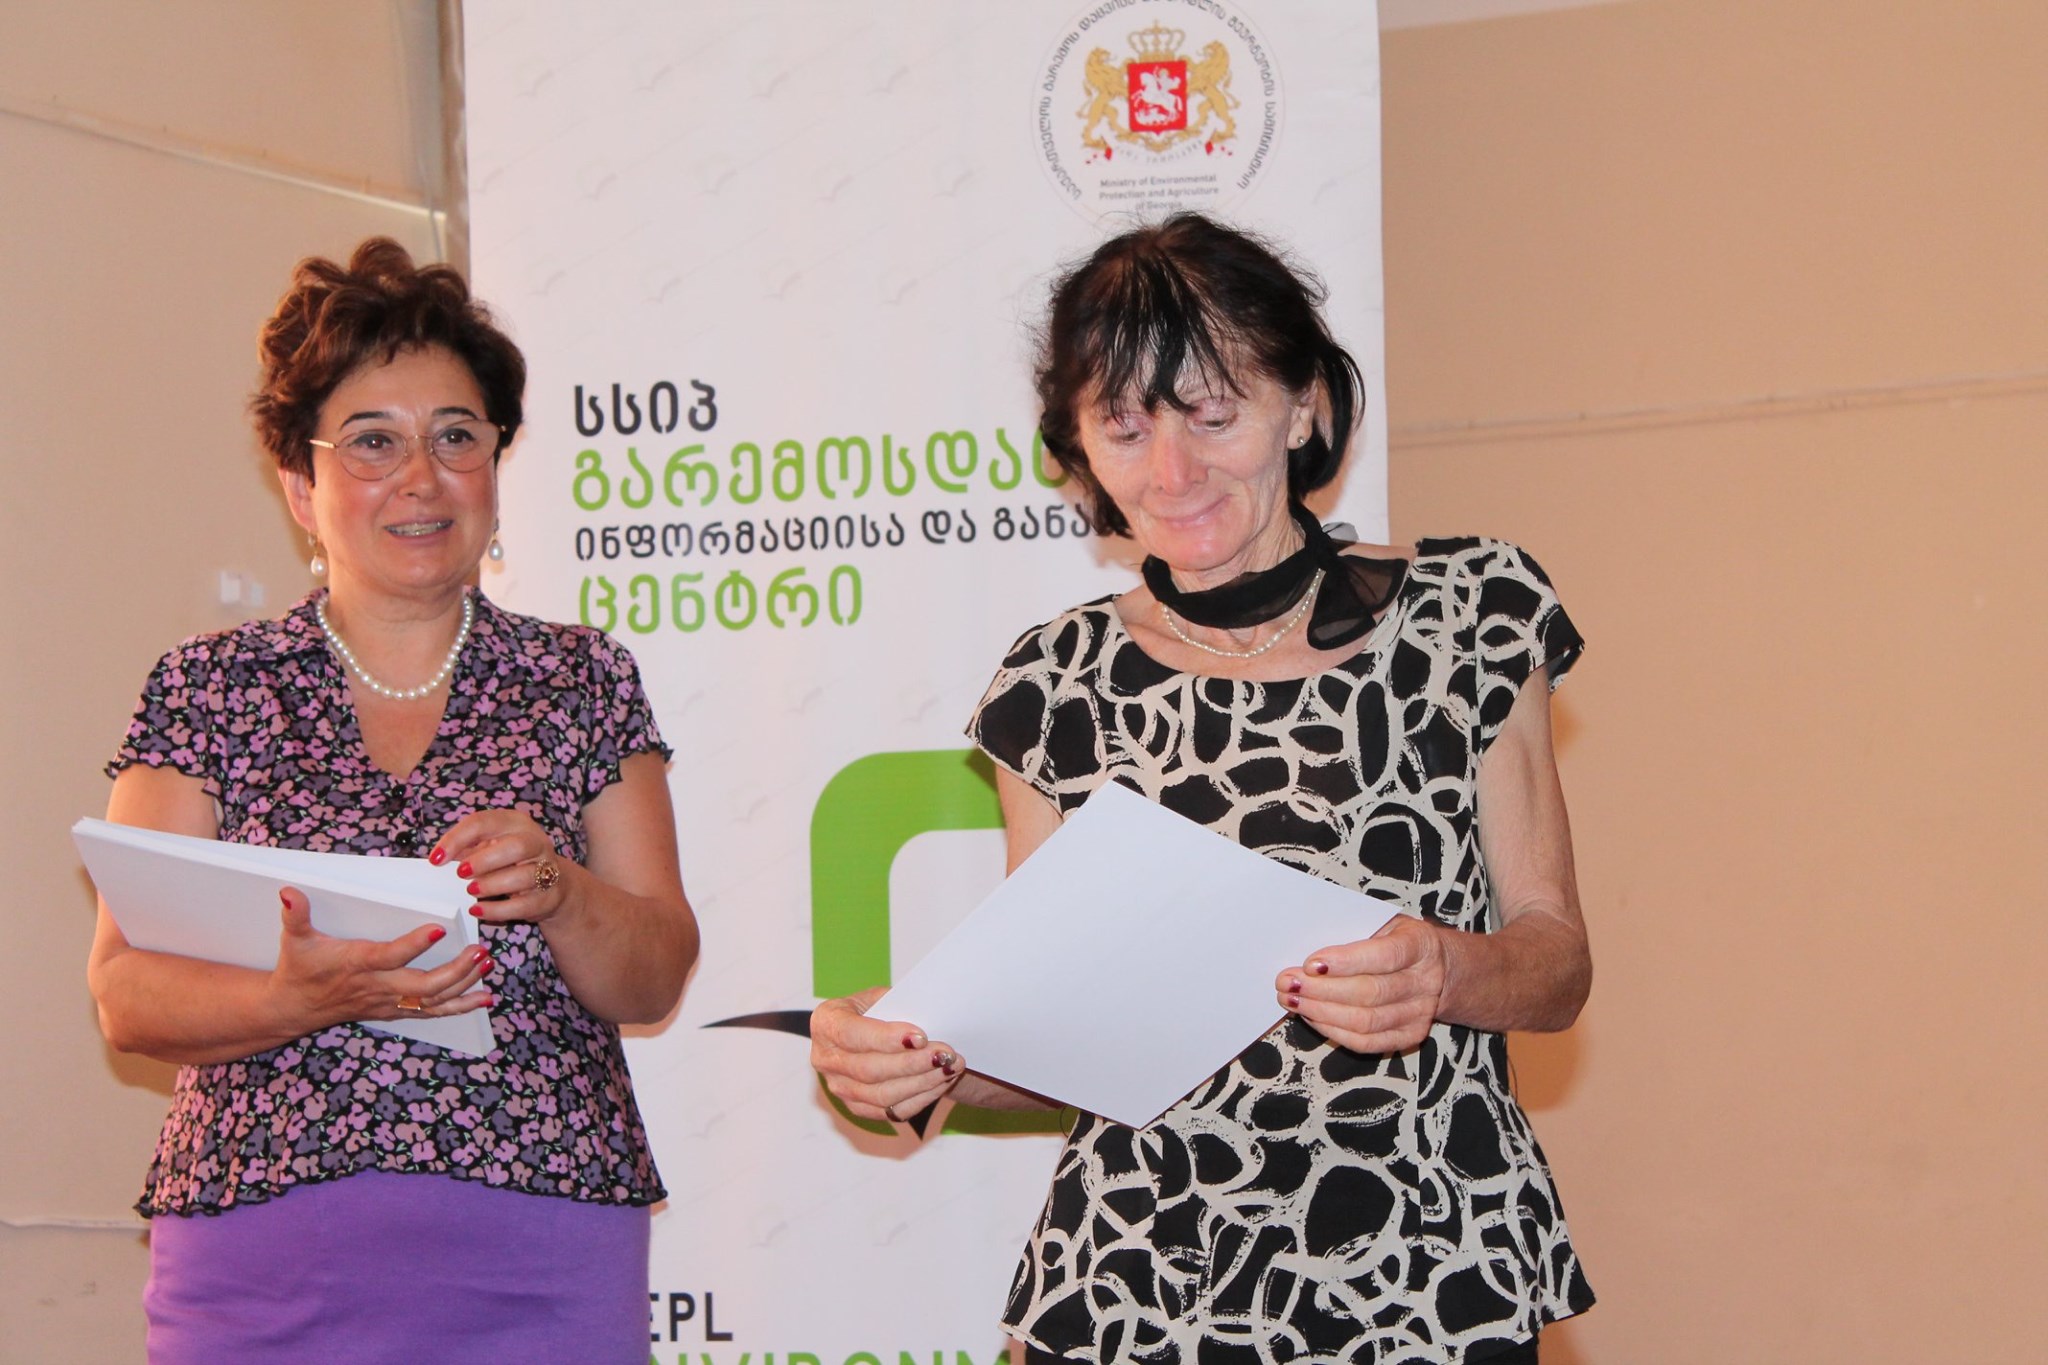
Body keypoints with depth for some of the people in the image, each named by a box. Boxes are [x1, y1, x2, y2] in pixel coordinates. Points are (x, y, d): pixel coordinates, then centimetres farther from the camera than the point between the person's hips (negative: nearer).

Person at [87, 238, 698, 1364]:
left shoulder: (584, 682, 7)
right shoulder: (207, 690, 4)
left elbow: (654, 983, 3)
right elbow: (125, 997, -2)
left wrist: (555, 892, -16)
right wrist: (303, 996, -20)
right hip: (261, 1265, 0)